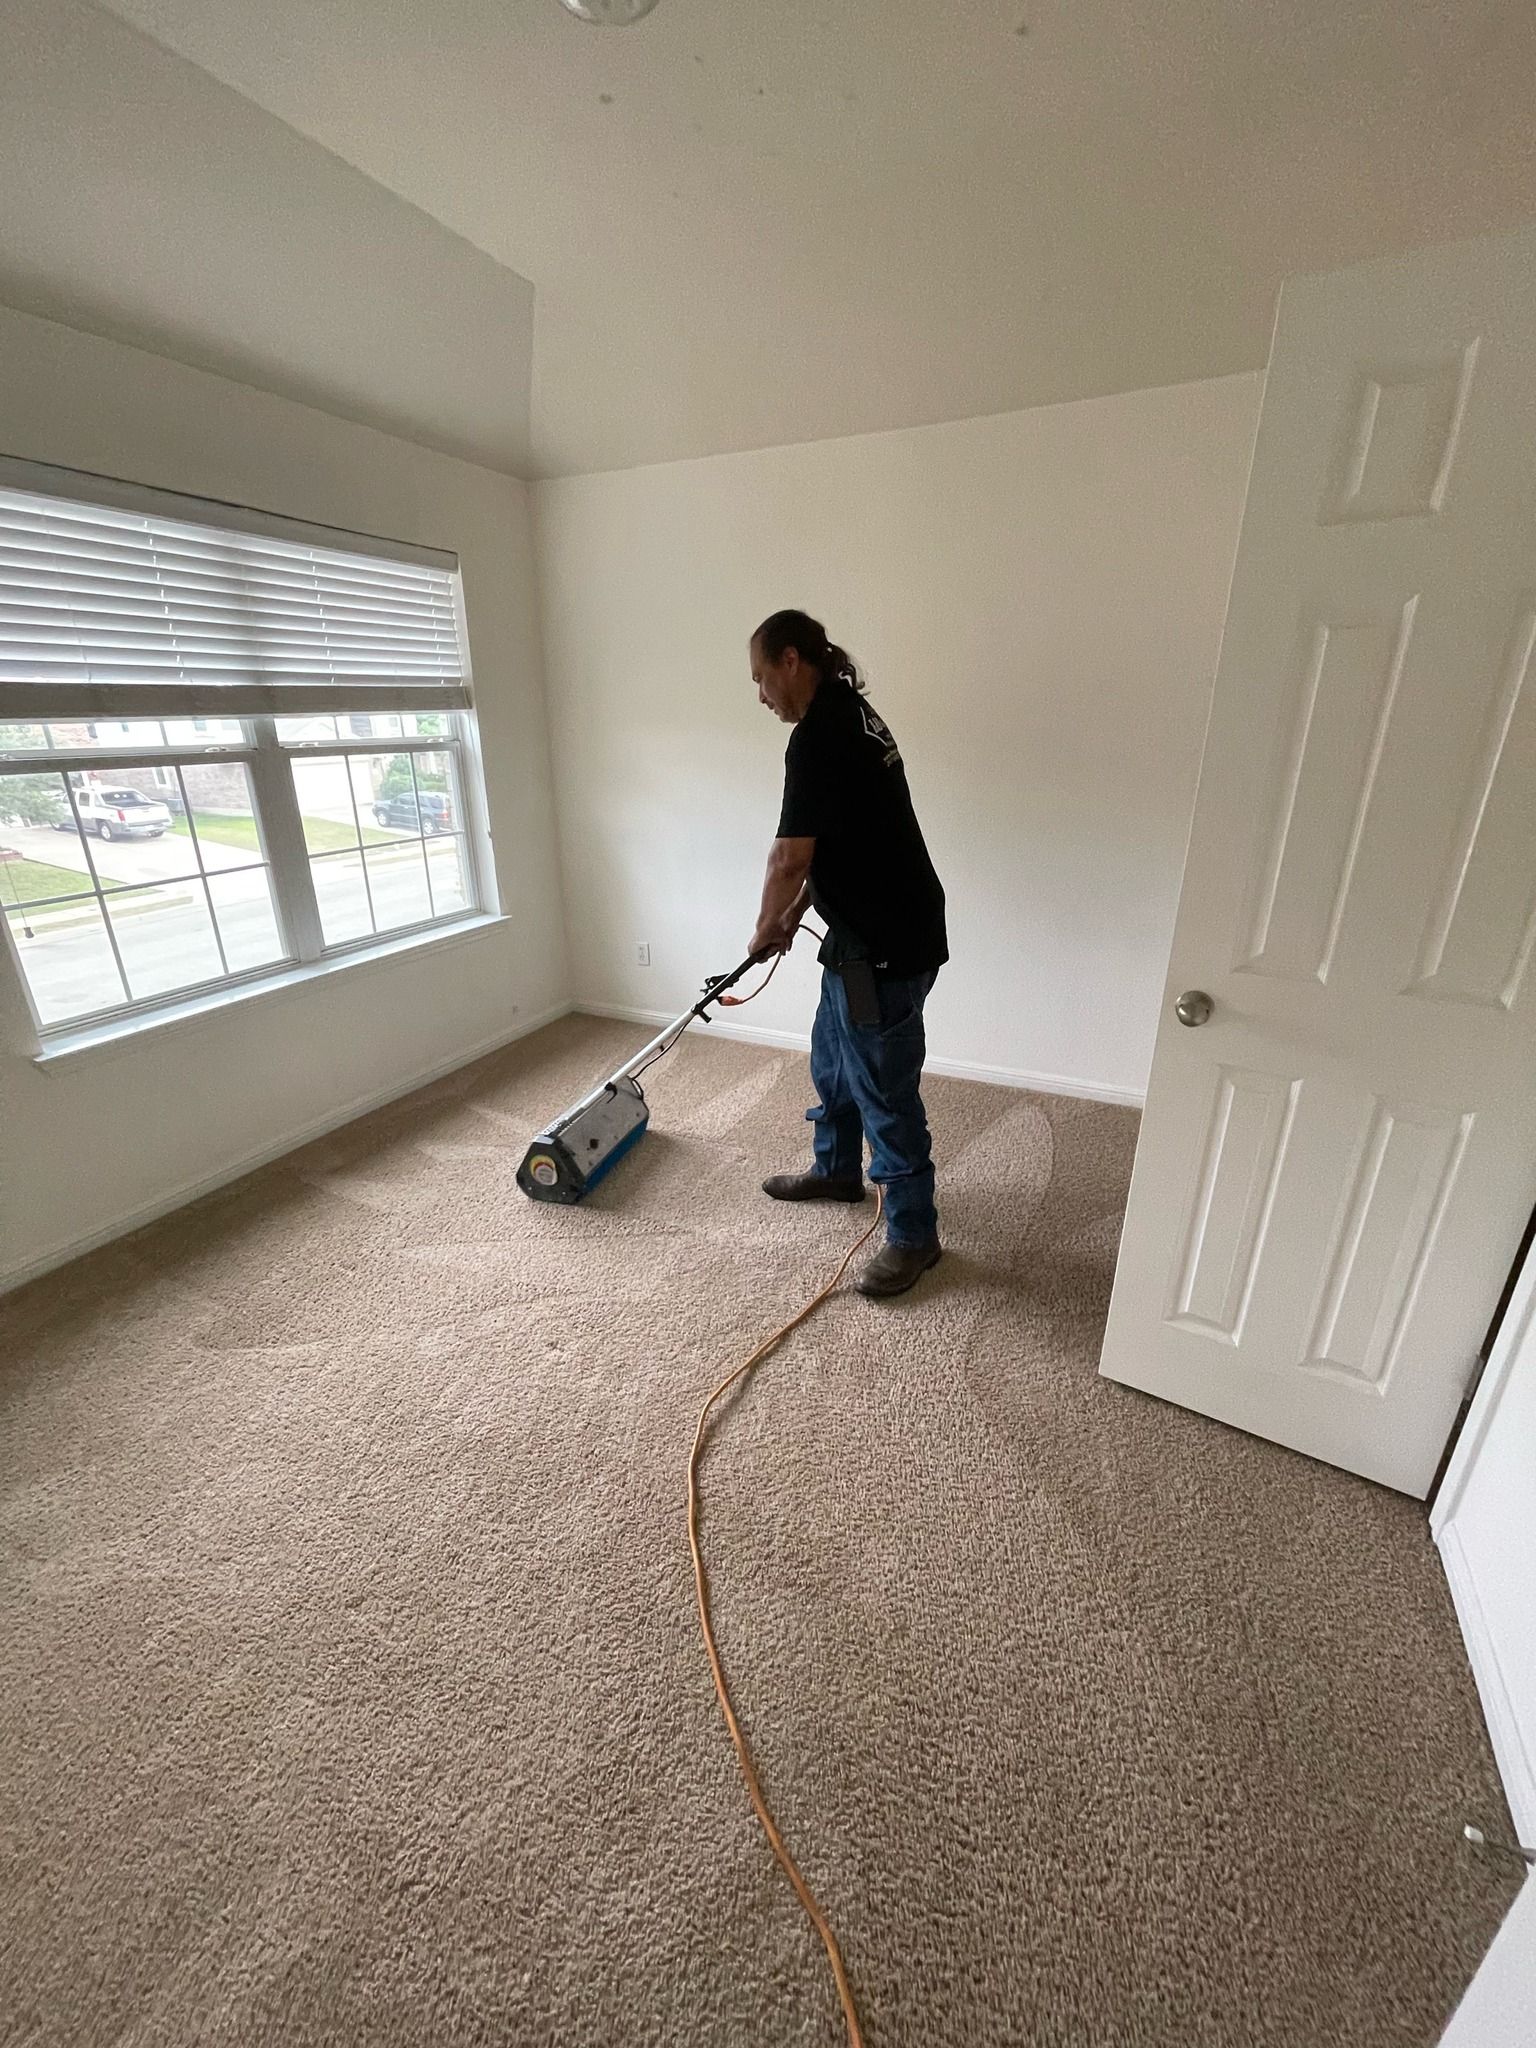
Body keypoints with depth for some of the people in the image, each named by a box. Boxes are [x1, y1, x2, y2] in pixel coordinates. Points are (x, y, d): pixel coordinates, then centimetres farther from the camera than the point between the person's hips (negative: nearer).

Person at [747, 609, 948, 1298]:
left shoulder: (818, 736, -18)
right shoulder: (850, 715, 15)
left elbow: (790, 858, -19)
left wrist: (765, 929, -1)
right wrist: (795, 914, 20)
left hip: (886, 946, -11)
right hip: (870, 932, 11)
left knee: (884, 1089, 1)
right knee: (832, 1060, 24)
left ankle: (913, 1234, 18)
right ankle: (836, 1170, 45)